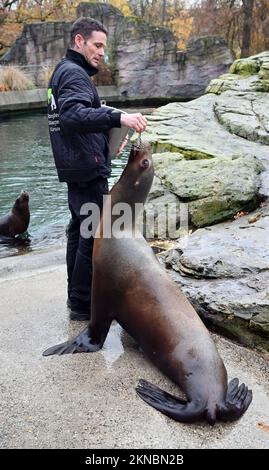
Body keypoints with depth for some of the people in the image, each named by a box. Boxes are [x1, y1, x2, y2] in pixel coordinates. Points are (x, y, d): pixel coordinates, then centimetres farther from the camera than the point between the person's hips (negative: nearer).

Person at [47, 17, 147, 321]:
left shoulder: (62, 71, 19)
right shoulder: (75, 73, -13)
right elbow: (72, 115, -32)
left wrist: (109, 132, 11)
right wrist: (118, 118, -43)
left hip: (74, 167, 11)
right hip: (88, 167, -11)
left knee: (79, 229, 16)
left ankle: (76, 294, 27)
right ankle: (83, 304, 2)